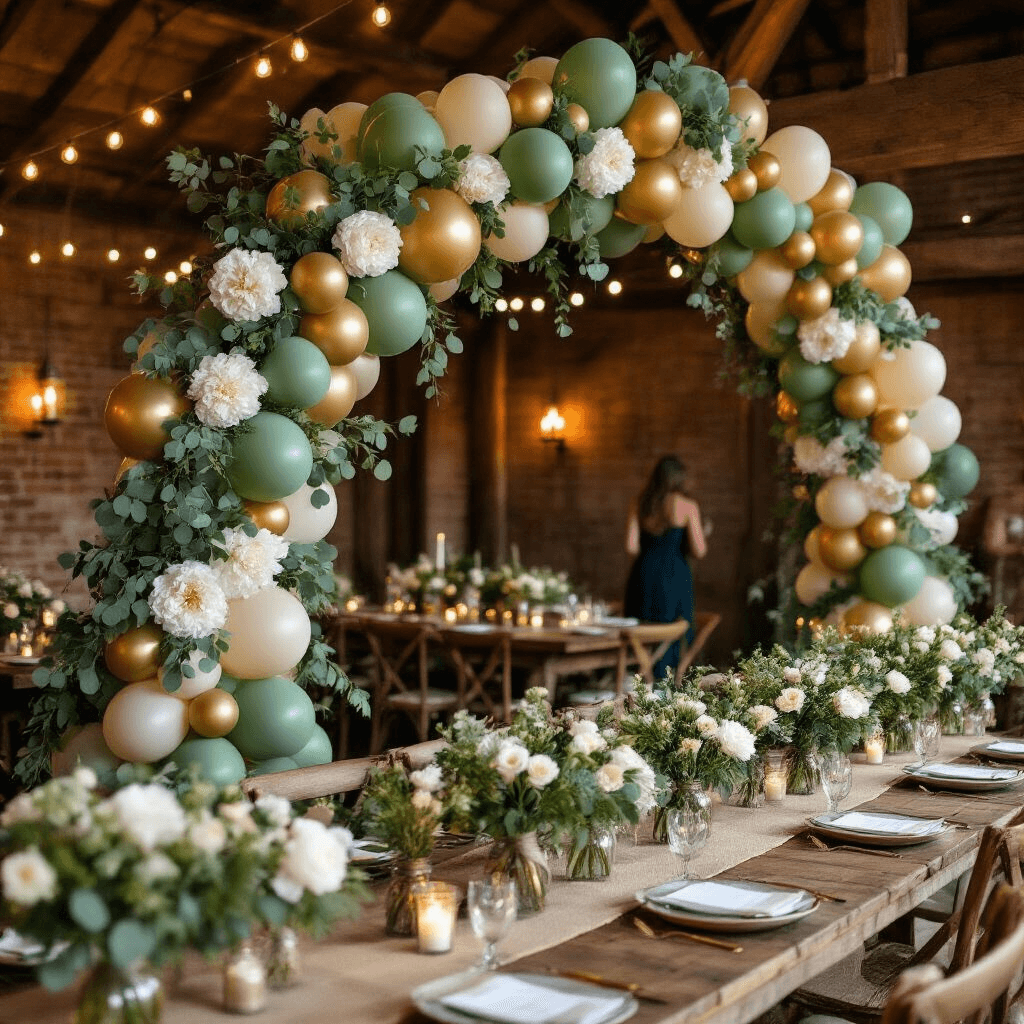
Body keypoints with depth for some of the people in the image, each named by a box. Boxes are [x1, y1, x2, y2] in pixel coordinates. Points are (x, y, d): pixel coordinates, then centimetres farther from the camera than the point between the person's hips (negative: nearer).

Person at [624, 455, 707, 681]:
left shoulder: (639, 505, 3)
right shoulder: (688, 506, -5)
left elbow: (631, 546, -1)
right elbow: (699, 550, -7)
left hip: (643, 575, 3)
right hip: (673, 577, -3)